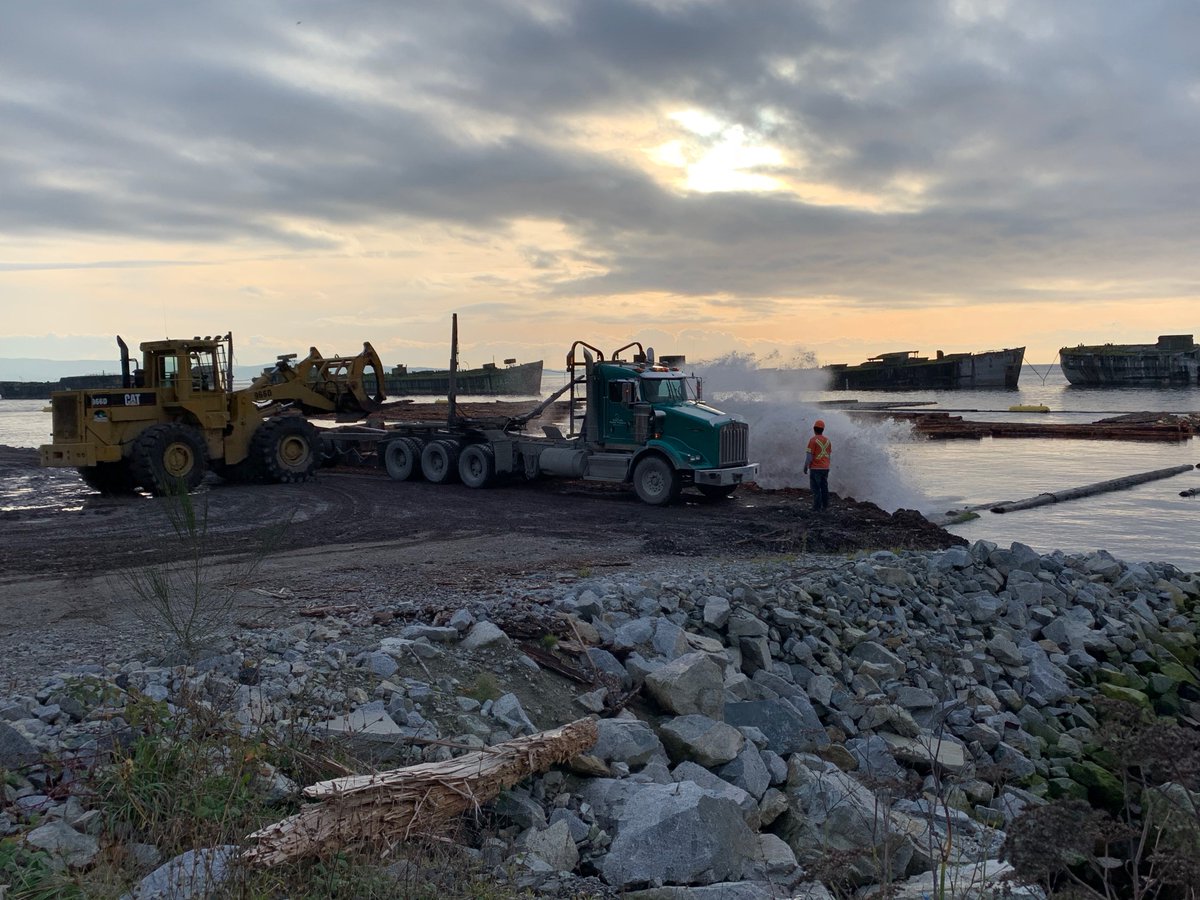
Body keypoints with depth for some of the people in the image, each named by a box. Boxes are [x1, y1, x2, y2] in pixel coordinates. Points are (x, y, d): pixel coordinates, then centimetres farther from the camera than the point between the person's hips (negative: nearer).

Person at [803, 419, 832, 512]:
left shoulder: (813, 440, -12)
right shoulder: (827, 440, 8)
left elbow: (809, 455, -14)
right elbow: (829, 454, 14)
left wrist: (805, 467, -6)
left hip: (815, 468, -6)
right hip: (825, 468, 6)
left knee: (816, 489, -4)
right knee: (824, 488, 13)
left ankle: (817, 508, -5)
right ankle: (825, 506, 17)